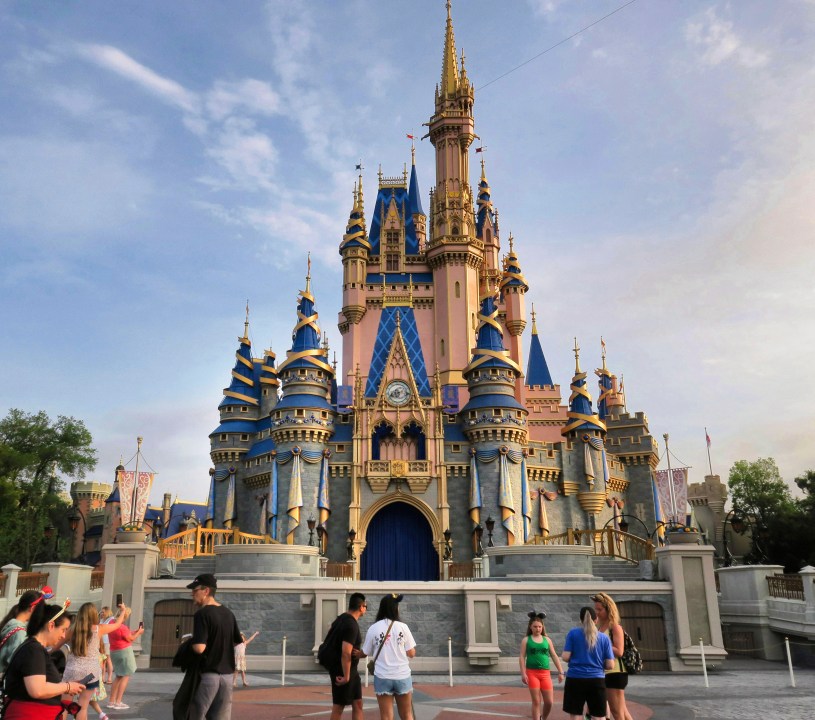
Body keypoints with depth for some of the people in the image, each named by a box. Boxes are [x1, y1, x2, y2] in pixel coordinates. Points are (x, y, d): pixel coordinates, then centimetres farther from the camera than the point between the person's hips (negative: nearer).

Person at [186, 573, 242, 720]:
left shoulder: (202, 614, -14)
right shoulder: (228, 613, 9)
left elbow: (199, 648, -23)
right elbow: (238, 641, 17)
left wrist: (189, 644, -3)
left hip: (207, 674, -6)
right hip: (227, 674, 7)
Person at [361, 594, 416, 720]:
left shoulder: (373, 629, -4)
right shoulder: (403, 627, -4)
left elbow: (365, 653, 4)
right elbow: (412, 653, 0)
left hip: (382, 677, 0)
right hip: (402, 676, 1)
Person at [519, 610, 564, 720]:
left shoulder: (547, 639, 9)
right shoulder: (526, 640, 2)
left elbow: (554, 656, 10)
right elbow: (522, 657, -3)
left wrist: (560, 672, 5)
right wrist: (523, 673, -12)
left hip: (545, 673, 3)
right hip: (532, 672, -3)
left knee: (549, 702, 2)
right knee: (536, 701, -2)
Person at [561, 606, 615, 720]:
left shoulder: (573, 633, 0)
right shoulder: (604, 637, 4)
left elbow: (566, 657, -6)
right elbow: (610, 665, 1)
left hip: (575, 679, -1)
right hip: (597, 680, 1)